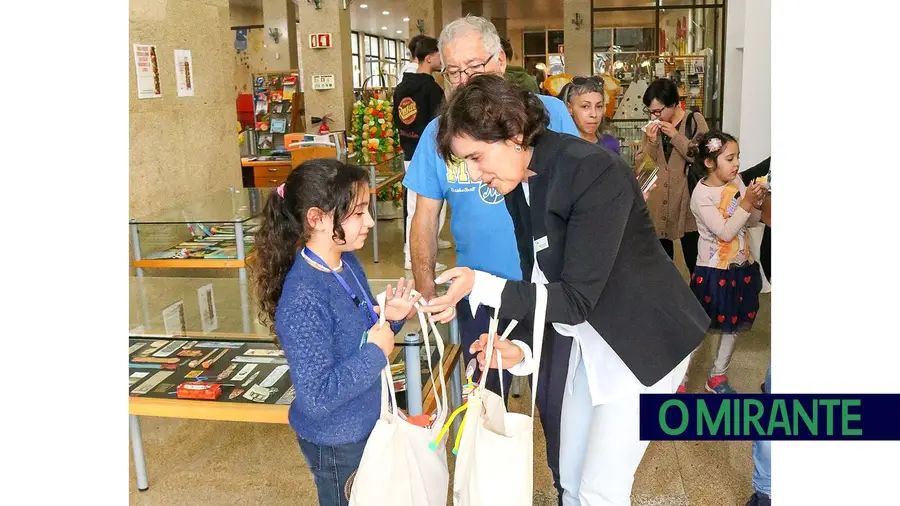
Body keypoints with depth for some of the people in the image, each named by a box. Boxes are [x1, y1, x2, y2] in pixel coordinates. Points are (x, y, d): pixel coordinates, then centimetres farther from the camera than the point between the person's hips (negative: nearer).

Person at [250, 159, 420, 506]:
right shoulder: (304, 299, -31)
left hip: (368, 420, 8)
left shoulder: (347, 262, -5)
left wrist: (389, 318, -9)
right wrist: (376, 353, -24)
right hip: (336, 441, -8)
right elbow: (317, 397, -29)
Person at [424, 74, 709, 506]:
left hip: (643, 342, -7)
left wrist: (483, 287, -32)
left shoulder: (595, 172, -26)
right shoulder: (518, 185, -1)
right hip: (584, 343, 7)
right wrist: (522, 349, -12)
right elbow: (538, 280, 4)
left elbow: (576, 299, -26)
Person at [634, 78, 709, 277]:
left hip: (687, 203, -3)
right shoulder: (652, 127, 7)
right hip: (657, 206, 4)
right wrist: (651, 142, -11)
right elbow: (639, 168, 4)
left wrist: (676, 136, -17)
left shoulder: (694, 121, -3)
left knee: (695, 263, 0)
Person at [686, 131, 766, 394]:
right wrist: (745, 203, -24)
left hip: (741, 267, 6)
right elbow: (725, 232, -22)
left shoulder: (737, 181, -1)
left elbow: (751, 222, 6)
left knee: (734, 325, 16)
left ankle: (717, 376, 31)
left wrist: (756, 204, -13)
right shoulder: (701, 194, -17)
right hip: (714, 271, -6)